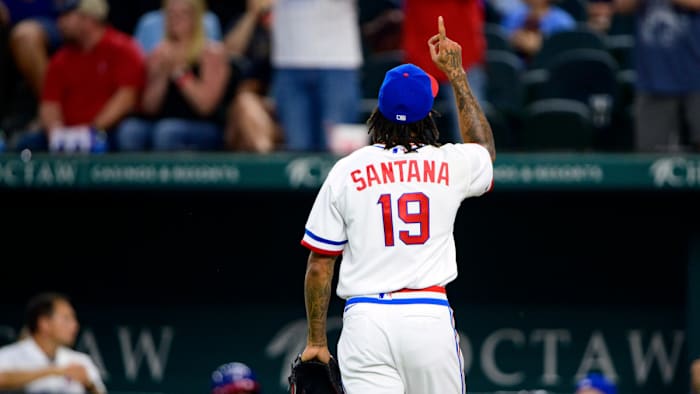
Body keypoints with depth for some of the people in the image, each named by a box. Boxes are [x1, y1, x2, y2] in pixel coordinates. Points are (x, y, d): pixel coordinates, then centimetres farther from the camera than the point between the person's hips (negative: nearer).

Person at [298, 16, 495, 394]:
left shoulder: (345, 171, 2)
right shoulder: (448, 164, 5)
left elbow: (319, 265, 3)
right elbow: (484, 147, 33)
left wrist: (316, 341, 13)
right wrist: (456, 74, 36)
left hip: (366, 317, -1)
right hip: (430, 316, 1)